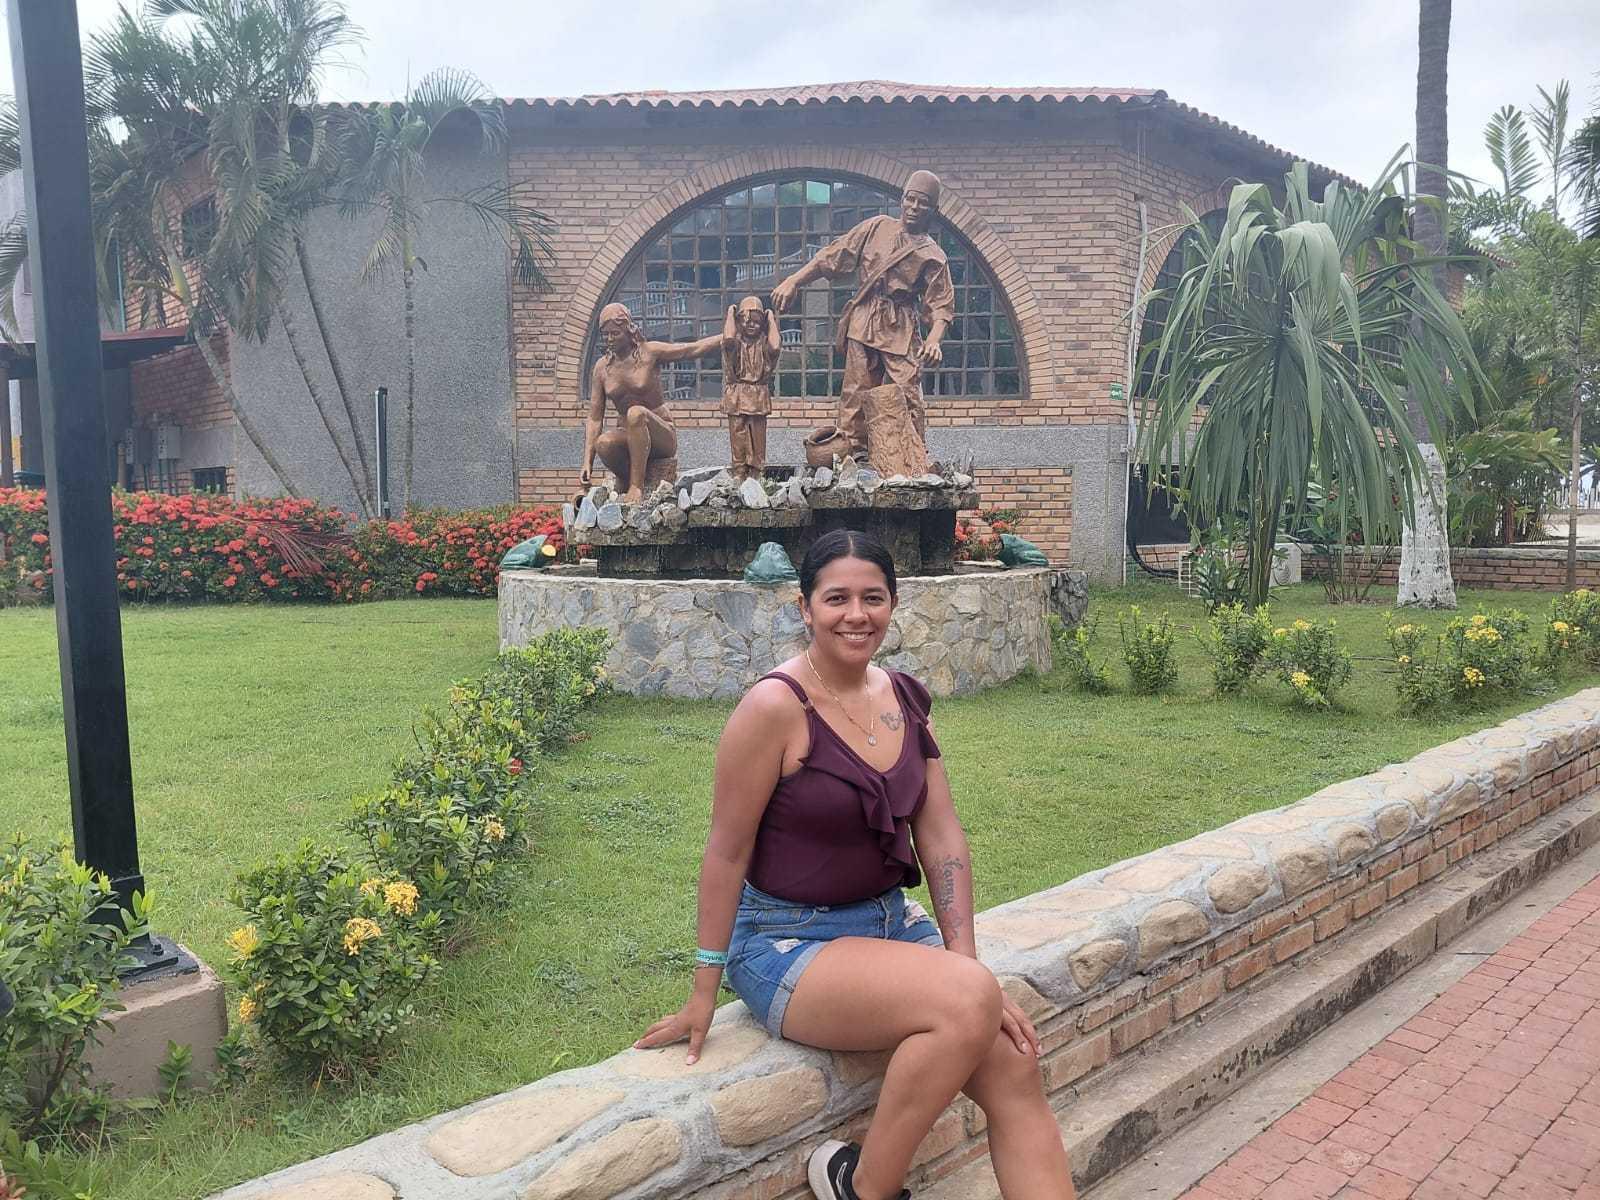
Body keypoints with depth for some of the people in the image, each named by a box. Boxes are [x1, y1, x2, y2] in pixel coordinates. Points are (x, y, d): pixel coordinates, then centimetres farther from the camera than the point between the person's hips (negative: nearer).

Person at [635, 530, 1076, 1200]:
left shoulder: (904, 699, 2)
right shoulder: (776, 705, -18)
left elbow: (941, 836, 2)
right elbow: (727, 851, -12)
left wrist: (966, 966, -4)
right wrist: (705, 993, -7)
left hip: (890, 920, 7)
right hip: (787, 940, -6)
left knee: (1017, 1072, -9)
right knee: (971, 1003, -27)